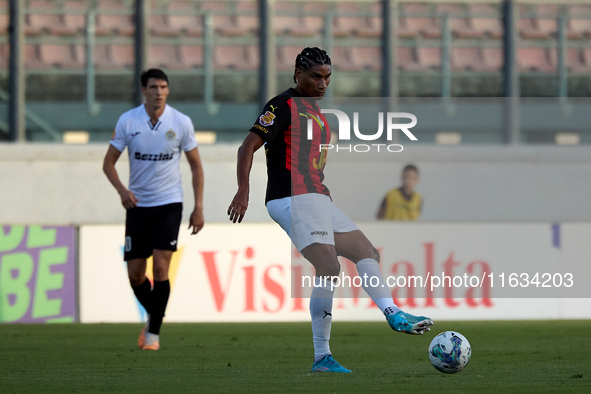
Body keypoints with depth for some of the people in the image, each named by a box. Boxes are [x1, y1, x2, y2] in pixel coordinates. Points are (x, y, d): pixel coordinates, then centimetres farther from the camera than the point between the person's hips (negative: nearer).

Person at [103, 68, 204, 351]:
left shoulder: (181, 123, -5)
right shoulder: (127, 121, -5)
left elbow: (195, 165, 5)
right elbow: (109, 162, 2)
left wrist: (198, 207, 0)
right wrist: (122, 190, -16)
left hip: (169, 204, -2)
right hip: (138, 205, 2)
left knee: (160, 267, -14)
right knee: (135, 274, 3)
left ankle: (154, 332, -5)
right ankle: (153, 315, 31)